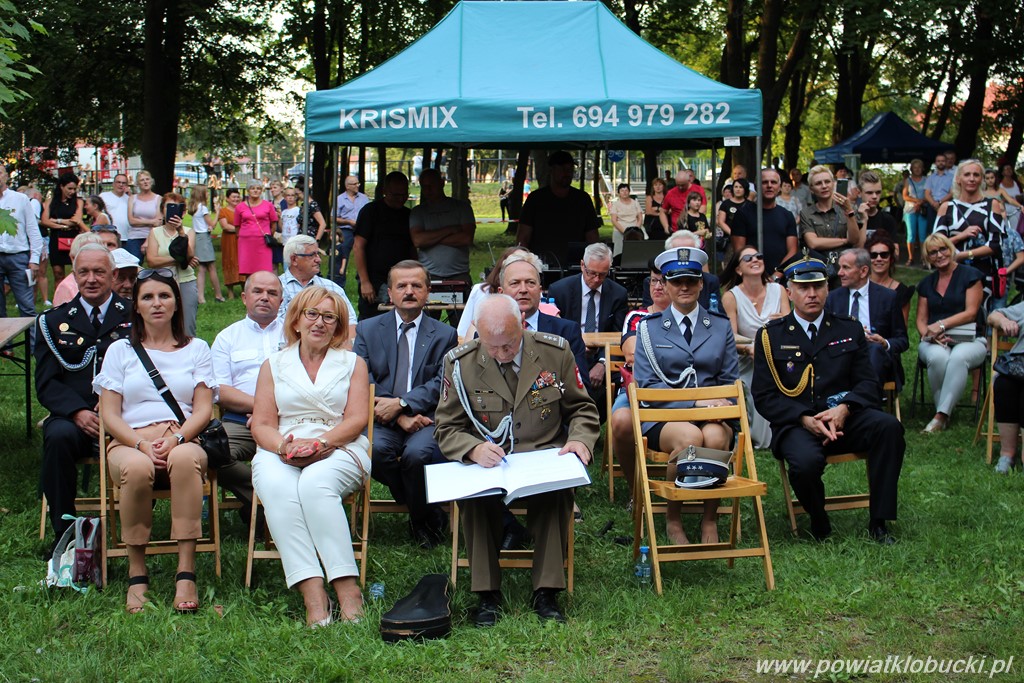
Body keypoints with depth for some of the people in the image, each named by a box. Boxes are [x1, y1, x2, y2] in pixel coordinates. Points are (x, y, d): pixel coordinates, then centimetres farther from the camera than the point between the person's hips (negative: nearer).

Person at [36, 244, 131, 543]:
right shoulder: (54, 322, 17)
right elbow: (46, 383, 8)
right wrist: (78, 412, -12)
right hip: (74, 418, 2)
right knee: (58, 436, -33)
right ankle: (63, 534, -19)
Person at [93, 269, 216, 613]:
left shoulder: (196, 349, 18)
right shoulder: (120, 350, 17)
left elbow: (203, 409, 8)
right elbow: (110, 414, 7)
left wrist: (176, 438, -13)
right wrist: (141, 444, -12)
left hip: (183, 440, 0)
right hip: (130, 443, 0)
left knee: (185, 458, -38)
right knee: (137, 467, -38)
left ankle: (186, 575, -40)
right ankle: (136, 574, -25)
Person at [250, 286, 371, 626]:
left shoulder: (353, 363, 18)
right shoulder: (274, 365, 21)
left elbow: (356, 419, 4)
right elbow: (262, 425, 9)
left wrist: (322, 442, -16)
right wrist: (284, 445, -14)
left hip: (339, 450, -1)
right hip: (281, 451, 1)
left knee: (315, 483, -36)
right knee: (277, 488, -35)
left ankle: (347, 586, -38)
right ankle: (312, 595, -42)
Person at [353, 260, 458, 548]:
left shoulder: (445, 335, 13)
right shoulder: (368, 330, 15)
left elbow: (442, 385, -1)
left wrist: (400, 404, -16)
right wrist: (399, 417, -12)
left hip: (426, 420, -1)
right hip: (381, 421, 1)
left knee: (418, 453, -34)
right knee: (375, 448, -33)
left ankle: (422, 519, -1)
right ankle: (431, 515, -8)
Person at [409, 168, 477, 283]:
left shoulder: (462, 207, 9)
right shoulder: (417, 212, 11)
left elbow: (467, 238, -4)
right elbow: (417, 240, -6)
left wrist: (431, 238, -3)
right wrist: (451, 229, -6)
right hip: (429, 276, 0)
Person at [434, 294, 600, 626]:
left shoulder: (556, 352, 1)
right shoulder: (459, 363, -1)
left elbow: (582, 410, 12)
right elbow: (447, 429, 3)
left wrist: (580, 439, -11)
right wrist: (474, 449, -20)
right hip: (487, 463, 0)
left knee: (557, 491, -34)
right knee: (474, 493, -34)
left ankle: (546, 593, -23)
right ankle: (487, 595, -21)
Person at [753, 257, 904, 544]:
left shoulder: (849, 330, 14)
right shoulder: (771, 336, 6)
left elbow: (867, 383, 8)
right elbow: (765, 397, 0)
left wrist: (844, 408, -14)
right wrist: (805, 419, -16)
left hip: (844, 420, 3)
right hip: (795, 425, -3)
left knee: (889, 426, -28)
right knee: (806, 461, -36)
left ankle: (879, 522, -17)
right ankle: (819, 523, -1)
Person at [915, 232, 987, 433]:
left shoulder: (970, 275, 4)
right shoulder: (927, 283, 18)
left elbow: (971, 312, -6)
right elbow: (921, 320, 14)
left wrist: (941, 325, -18)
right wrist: (928, 333, -10)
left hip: (968, 340, -3)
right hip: (934, 343, 3)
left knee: (958, 357, -39)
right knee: (938, 357, -35)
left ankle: (941, 415, -38)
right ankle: (944, 412, -24)